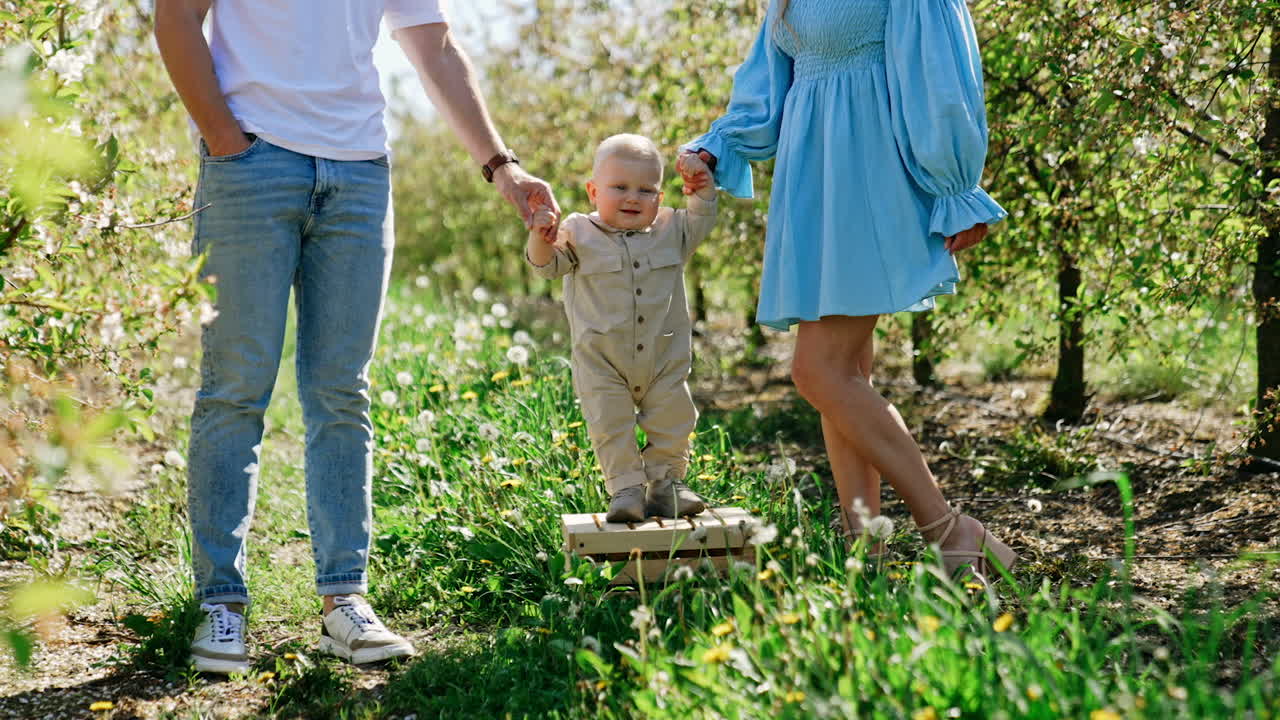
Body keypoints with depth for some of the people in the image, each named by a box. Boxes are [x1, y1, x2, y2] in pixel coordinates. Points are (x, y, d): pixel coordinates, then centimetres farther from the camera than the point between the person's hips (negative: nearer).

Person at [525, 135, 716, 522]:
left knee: (673, 423, 5)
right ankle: (625, 490, 1)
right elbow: (547, 265, -7)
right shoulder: (579, 233, -3)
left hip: (664, 360, 3)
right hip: (602, 363, -2)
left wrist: (701, 186, -6)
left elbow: (700, 221, 11)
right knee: (611, 427, -7)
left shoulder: (670, 230, 5)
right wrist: (542, 239, -29)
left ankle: (665, 484, 20)